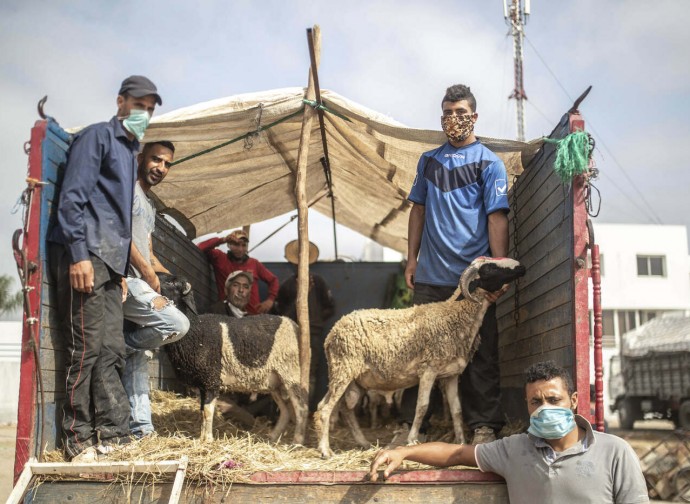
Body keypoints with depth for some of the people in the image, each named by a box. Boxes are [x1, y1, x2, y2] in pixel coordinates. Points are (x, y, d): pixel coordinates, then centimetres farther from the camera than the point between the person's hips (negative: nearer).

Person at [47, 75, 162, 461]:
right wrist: (79, 253, -20)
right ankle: (80, 441, -4)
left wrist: (121, 270, 19)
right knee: (88, 349, -9)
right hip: (85, 256, -9)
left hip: (108, 261, 9)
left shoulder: (129, 151, 24)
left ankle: (113, 437, 9)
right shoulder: (98, 136, -1)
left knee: (112, 351, 6)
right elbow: (72, 196, -12)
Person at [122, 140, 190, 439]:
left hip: (138, 283, 9)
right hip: (123, 278, -9)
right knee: (177, 324, -21)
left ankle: (141, 428, 8)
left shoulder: (149, 206, 27)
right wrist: (148, 273, -12)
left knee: (137, 356, 6)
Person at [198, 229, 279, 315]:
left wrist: (270, 300, 5)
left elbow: (273, 280, 21)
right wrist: (222, 240, -15)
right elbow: (200, 248, -8)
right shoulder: (220, 258, 5)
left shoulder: (254, 263, 12)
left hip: (253, 315, 3)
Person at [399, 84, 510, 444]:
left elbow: (497, 217, -6)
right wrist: (412, 258, 11)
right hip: (429, 276, 4)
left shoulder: (489, 163, 1)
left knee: (479, 354, 1)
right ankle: (412, 424, 15)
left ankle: (483, 426, 10)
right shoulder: (429, 160, 15)